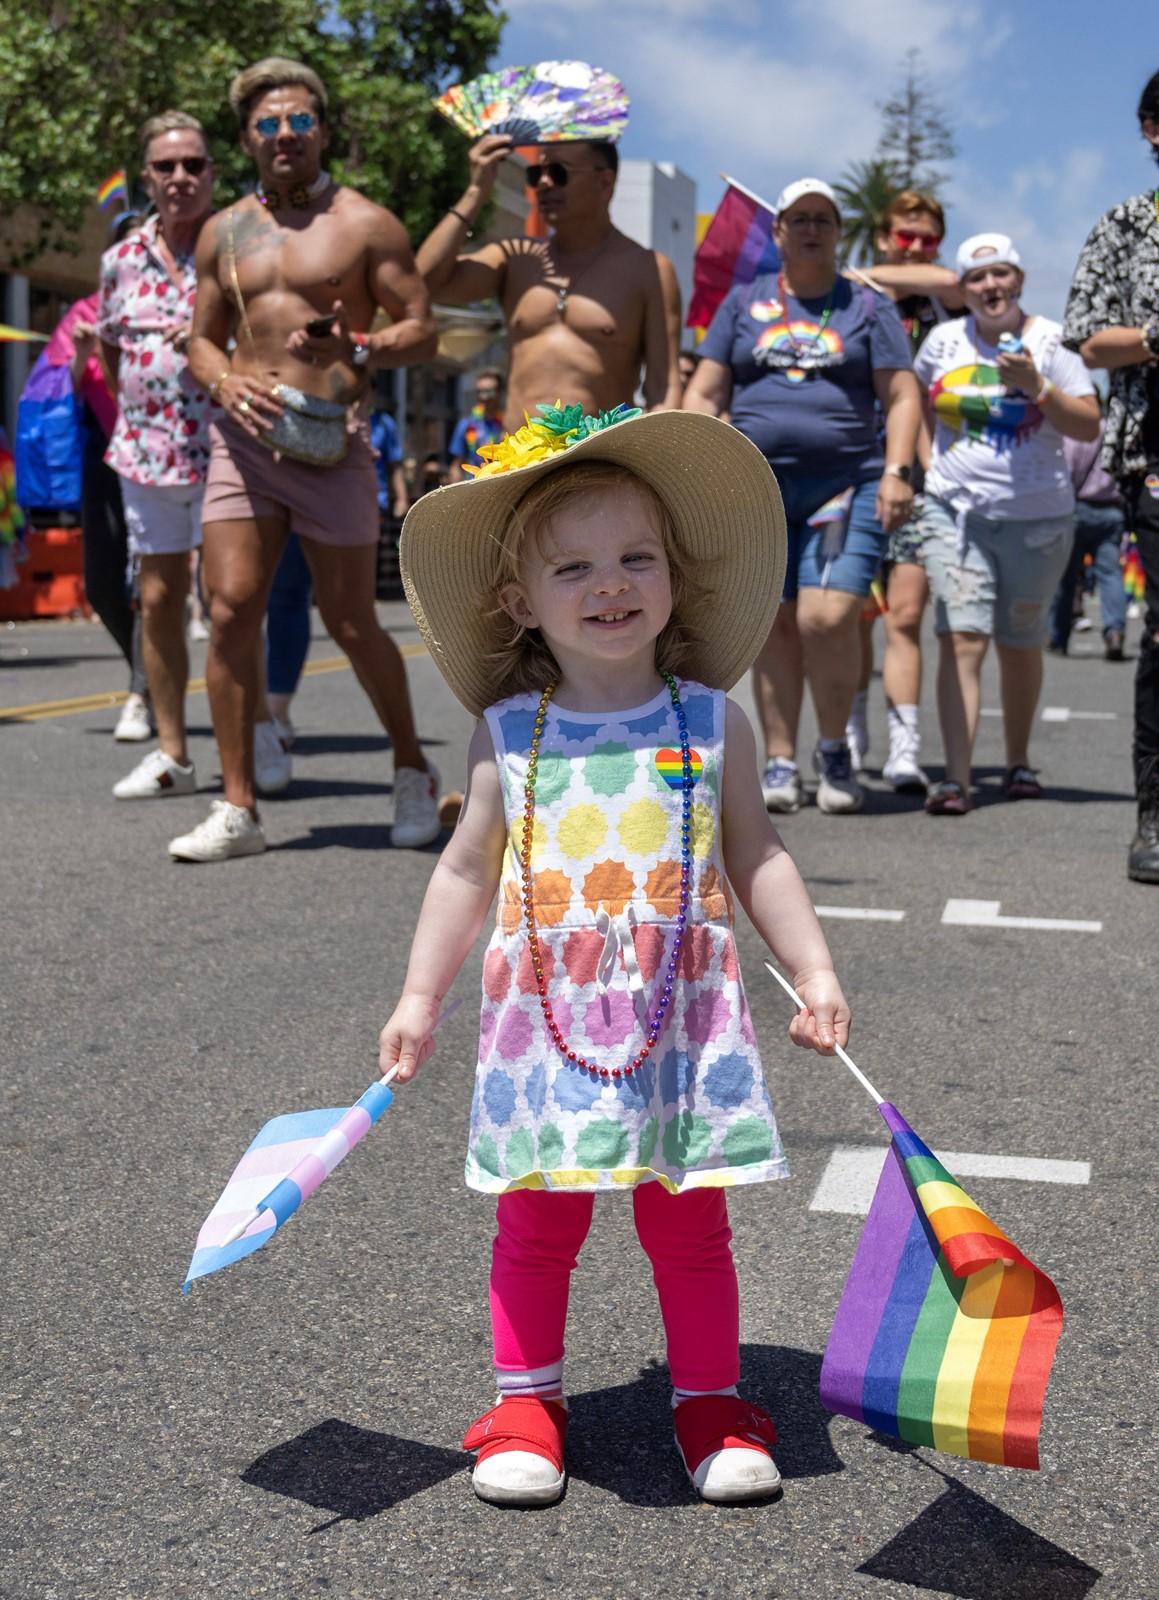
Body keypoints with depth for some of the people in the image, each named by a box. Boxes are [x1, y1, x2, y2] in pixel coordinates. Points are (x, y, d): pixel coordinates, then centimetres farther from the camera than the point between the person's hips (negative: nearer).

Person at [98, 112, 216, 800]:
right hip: (145, 453, 5)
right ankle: (172, 754, 15)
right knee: (159, 600, 6)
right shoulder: (123, 259, 10)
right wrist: (143, 400, 11)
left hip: (224, 451, -5)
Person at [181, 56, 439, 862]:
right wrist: (224, 379, -5)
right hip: (244, 435, 4)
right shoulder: (225, 231, 14)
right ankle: (239, 807, 0)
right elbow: (202, 338, 18)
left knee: (351, 622, 3)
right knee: (232, 610, -7)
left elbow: (422, 328, 0)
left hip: (331, 442, -3)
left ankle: (414, 773, 25)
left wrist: (357, 349, -20)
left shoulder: (366, 223, 2)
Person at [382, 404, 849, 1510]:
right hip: (546, 1023, 0)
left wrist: (815, 974, 1)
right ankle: (527, 1400, 27)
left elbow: (758, 859, 7)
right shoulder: (507, 733, 1)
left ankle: (710, 1401, 27)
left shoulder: (711, 722, 1)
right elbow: (467, 868, 7)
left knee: (689, 1227, 9)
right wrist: (419, 998, 5)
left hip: (683, 1021, 0)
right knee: (535, 1224, 9)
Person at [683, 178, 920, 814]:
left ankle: (834, 749, 3)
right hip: (757, 487, 2)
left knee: (828, 615, -16)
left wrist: (896, 471, -8)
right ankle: (780, 761, 9)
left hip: (847, 484, -2)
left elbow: (901, 398, 6)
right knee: (774, 623, 0)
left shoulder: (869, 307, 12)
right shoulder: (744, 302, 15)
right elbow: (703, 393, 13)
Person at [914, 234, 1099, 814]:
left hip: (1037, 519, -1)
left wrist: (1037, 387, -20)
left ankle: (1018, 762, 30)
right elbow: (916, 401, 23)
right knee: (961, 640, -13)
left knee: (1020, 649, 10)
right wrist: (922, 468, 13)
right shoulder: (943, 341, 5)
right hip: (956, 511, 1)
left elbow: (1089, 425, -8)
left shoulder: (1049, 341, -1)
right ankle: (955, 781, -18)